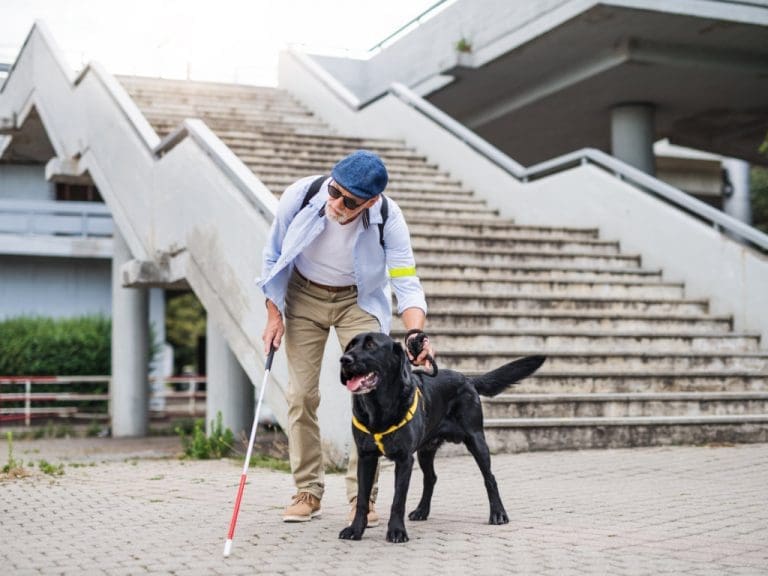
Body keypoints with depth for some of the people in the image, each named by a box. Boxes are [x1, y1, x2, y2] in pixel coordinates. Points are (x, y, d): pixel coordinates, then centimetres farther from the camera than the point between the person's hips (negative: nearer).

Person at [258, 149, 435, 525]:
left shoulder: (388, 218, -28)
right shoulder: (300, 195, -26)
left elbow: (406, 282, -26)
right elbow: (274, 257, -9)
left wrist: (415, 333, -44)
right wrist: (274, 314, -9)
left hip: (359, 300, -1)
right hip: (304, 295, 1)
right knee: (301, 393, -2)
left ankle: (362, 496, -2)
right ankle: (308, 491, 11)